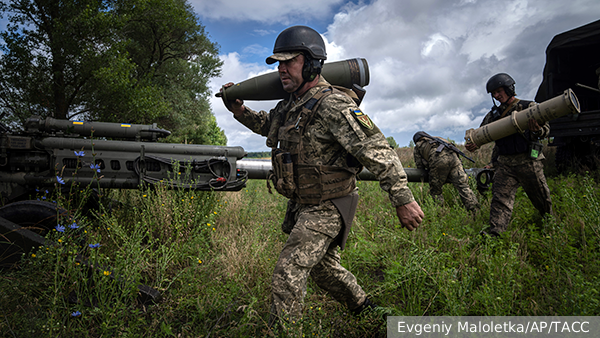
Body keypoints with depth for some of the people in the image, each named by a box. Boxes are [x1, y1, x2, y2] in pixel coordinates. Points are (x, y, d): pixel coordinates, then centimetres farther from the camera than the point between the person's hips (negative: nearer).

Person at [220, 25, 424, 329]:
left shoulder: (332, 105, -23)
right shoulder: (292, 104, 5)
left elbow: (378, 152, -25)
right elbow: (268, 125, 26)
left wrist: (403, 200, -26)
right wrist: (240, 110, 10)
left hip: (327, 208, -9)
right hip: (303, 204, 10)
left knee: (288, 271, -10)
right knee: (324, 267, 23)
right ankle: (366, 310, 44)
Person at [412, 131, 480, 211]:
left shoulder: (417, 146, 30)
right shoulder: (437, 138, 43)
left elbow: (420, 167, 22)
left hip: (438, 160, -4)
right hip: (453, 156, 4)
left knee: (435, 191, 8)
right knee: (463, 186, -1)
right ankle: (475, 210, -10)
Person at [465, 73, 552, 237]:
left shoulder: (528, 106, 3)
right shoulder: (494, 114, 14)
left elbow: (546, 128, -4)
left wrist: (537, 131, -30)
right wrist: (474, 143, -10)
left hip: (527, 160, -2)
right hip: (504, 163, 2)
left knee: (541, 196, 12)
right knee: (500, 197, -11)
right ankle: (494, 232, -20)